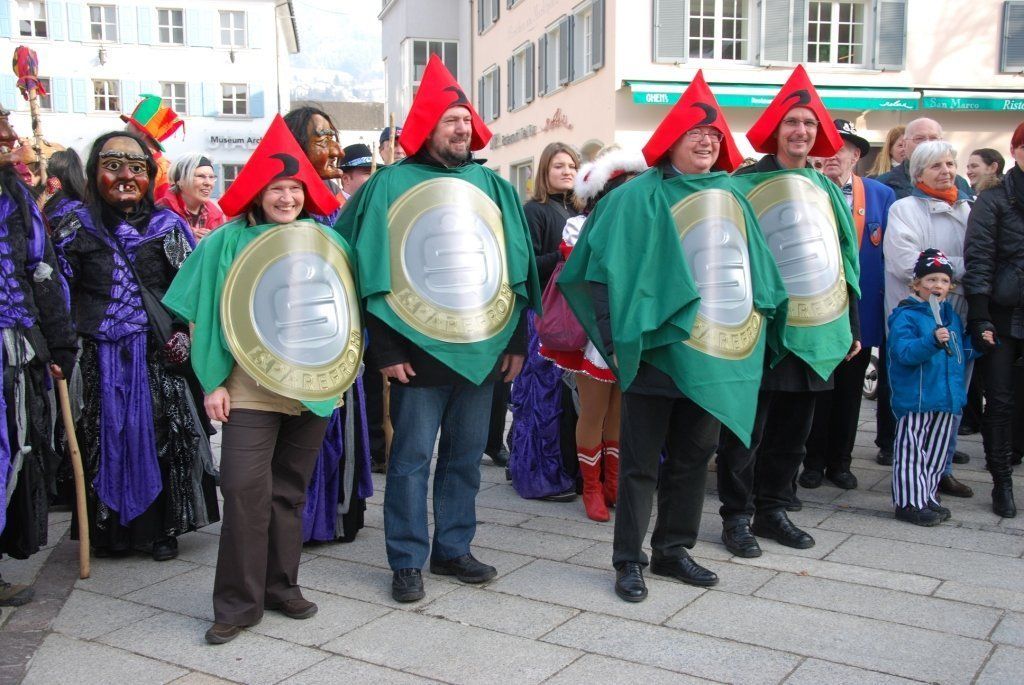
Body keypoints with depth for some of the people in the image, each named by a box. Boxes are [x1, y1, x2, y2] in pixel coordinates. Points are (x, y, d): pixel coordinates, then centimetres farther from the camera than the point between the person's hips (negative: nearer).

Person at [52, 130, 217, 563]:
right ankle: (111, 530, 20)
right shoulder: (75, 229, 6)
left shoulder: (168, 226, 6)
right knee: (106, 440, 5)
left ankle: (162, 528, 16)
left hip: (159, 355, 0)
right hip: (100, 358, 0)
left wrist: (183, 333, -9)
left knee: (162, 435, 3)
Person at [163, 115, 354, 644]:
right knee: (246, 489, -9)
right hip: (250, 388, -3)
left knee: (290, 491, 11)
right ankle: (238, 602, 2)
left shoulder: (326, 240, 7)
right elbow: (208, 315, -1)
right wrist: (214, 381, -6)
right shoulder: (228, 241, -1)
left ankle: (282, 586, 23)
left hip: (312, 387, 3)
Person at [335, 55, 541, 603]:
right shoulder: (391, 185, -1)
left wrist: (516, 341, 7)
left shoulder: (492, 186, 11)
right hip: (419, 350, -4)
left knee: (466, 455, 12)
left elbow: (517, 266, 12)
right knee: (412, 458, 3)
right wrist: (385, 349, -11)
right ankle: (407, 562, 15)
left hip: (482, 349, 4)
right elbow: (373, 270, -5)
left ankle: (453, 549, 26)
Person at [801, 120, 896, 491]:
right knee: (816, 388, 8)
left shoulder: (882, 195, 1)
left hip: (862, 311, 2)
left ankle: (840, 461, 25)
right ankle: (814, 461, 21)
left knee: (850, 391, 12)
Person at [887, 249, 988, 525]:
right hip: (915, 399, -8)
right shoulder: (905, 315, -11)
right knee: (911, 450, -1)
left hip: (947, 399, 8)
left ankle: (927, 497, 28)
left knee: (937, 450, 16)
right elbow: (904, 352, -23)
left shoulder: (951, 316, 14)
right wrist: (933, 341, -35)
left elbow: (960, 353, 24)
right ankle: (909, 502, 7)